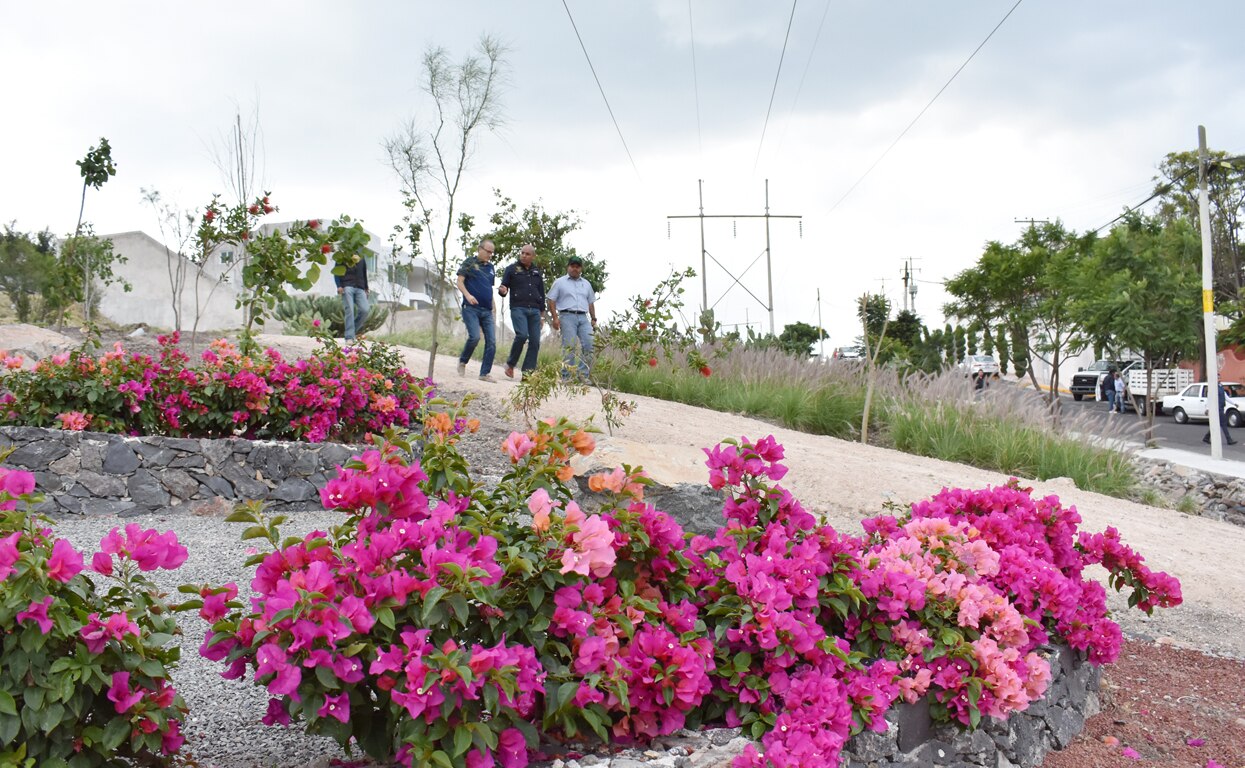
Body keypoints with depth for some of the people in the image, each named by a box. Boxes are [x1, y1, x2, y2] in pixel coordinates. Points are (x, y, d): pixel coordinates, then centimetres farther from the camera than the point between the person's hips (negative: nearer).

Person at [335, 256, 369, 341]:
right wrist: (339, 286, -9)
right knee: (349, 310, -14)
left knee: (365, 310, -14)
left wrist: (366, 289, 19)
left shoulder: (362, 259, 22)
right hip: (347, 287, -4)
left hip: (360, 288, 4)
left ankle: (353, 330, 3)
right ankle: (349, 337, -15)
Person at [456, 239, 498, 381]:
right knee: (474, 337, -20)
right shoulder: (469, 262, 3)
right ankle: (462, 362, 6)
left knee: (491, 342, -3)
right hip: (471, 308, -6)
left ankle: (485, 373, 2)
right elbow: (460, 282, -4)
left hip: (487, 310, 6)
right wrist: (468, 295, -22)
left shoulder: (490, 267, 19)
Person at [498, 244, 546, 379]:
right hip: (518, 308, -4)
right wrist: (503, 291, -19)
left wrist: (542, 314, 18)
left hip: (535, 310, 4)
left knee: (535, 341, -5)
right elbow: (503, 287, 7)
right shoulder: (512, 269, 8)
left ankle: (528, 372, -1)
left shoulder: (537, 272, 19)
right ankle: (510, 364, -4)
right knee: (522, 335, -24)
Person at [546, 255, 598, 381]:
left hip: (583, 318, 4)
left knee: (589, 345, -9)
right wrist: (555, 317, -7)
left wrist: (593, 319, 14)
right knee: (569, 347, -9)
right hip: (567, 316, -4)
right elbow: (551, 300, 4)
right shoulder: (559, 282, 9)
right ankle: (567, 377, -5)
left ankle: (583, 375, -4)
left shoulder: (586, 284, 22)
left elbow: (591, 303, 24)